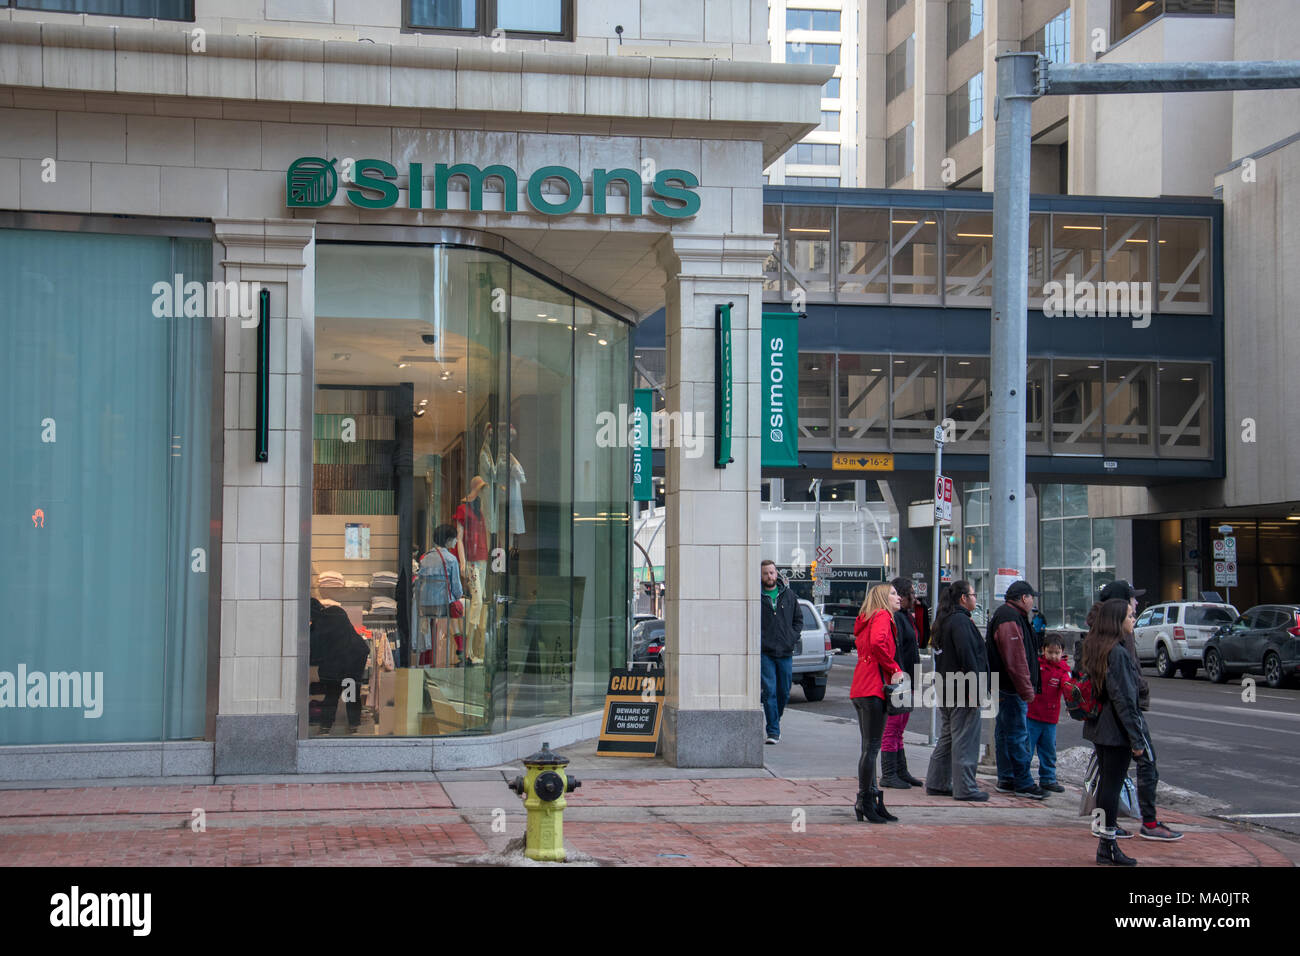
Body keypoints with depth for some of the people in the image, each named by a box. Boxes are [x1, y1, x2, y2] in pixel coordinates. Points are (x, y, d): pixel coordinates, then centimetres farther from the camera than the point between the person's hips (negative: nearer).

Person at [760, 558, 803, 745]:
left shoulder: (789, 595, 10)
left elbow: (798, 618, 18)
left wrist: (794, 638, 5)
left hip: (785, 652, 3)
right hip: (765, 652, -3)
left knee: (784, 692, 10)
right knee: (769, 691, -9)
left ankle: (775, 721, 31)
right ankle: (773, 731, -8)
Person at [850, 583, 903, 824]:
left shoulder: (867, 619, 22)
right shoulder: (882, 616, -6)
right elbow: (877, 643, -23)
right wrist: (894, 669, -14)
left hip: (861, 688, 10)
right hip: (873, 688, -10)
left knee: (869, 747, 12)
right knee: (871, 747, -7)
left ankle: (871, 801, 15)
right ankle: (865, 801, -6)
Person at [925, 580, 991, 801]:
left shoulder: (943, 621, 16)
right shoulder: (960, 621, -16)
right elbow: (967, 656, -21)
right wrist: (976, 689, -20)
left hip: (946, 690, 10)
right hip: (962, 690, -10)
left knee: (947, 737, 16)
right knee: (965, 740, -5)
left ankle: (936, 783, 20)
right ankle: (965, 788, -3)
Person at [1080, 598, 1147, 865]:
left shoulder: (1093, 648, 9)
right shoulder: (1117, 652, -19)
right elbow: (1124, 698, -19)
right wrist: (1136, 738, -15)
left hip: (1098, 728, 9)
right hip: (1116, 731, -9)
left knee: (1106, 783, 14)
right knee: (1113, 785, -3)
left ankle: (1105, 844, 19)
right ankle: (1108, 847, 2)